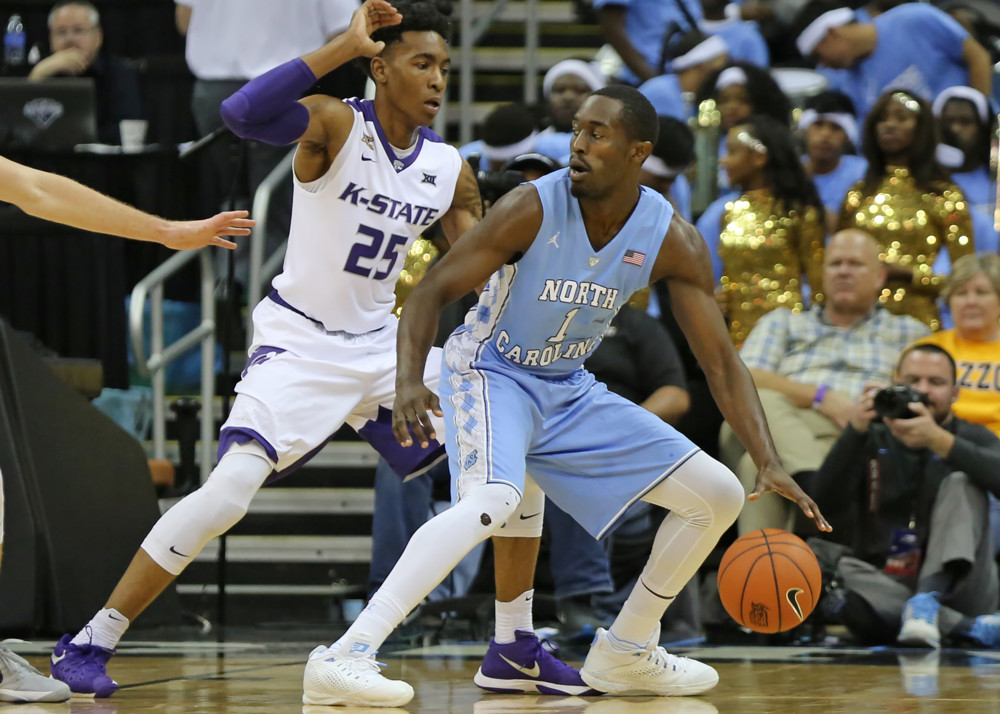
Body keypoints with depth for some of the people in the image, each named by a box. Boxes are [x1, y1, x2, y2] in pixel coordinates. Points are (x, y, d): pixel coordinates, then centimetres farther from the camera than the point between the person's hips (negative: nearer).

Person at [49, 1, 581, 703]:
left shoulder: (451, 171, 3)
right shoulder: (337, 125, -15)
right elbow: (241, 113, -35)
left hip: (382, 343, 7)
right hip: (299, 345, -7)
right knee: (229, 489, -24)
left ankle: (517, 646, 17)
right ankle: (89, 644, -14)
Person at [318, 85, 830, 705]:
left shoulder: (673, 240, -11)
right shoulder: (534, 207, -22)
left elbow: (722, 362, -8)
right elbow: (434, 291, -19)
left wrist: (770, 463, -20)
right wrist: (410, 382, -37)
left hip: (569, 391, 6)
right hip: (490, 375, -6)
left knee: (718, 495, 3)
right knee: (492, 501, -36)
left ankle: (625, 653, 18)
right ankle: (348, 652, -40)